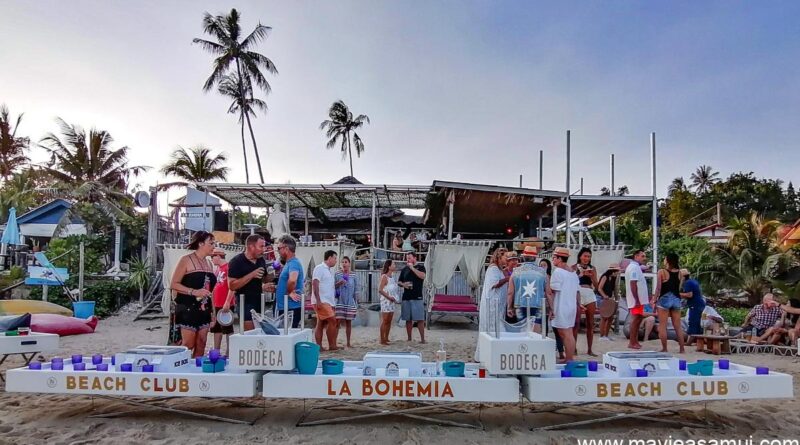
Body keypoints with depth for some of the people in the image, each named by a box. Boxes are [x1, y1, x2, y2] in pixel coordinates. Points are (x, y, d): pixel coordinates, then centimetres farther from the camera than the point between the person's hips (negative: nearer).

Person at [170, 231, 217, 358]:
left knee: (201, 344, 7)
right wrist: (194, 292, -24)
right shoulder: (186, 260, -7)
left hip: (204, 309, 7)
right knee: (188, 345, -5)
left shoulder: (208, 263, 13)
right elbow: (174, 284, -12)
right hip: (188, 309, -7)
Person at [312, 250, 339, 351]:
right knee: (332, 320, -12)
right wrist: (318, 300, -22)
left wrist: (338, 283, 10)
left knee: (321, 324, 8)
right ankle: (332, 345, -8)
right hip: (321, 301, -9)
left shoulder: (328, 270, 20)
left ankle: (319, 346, 9)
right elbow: (315, 284, -16)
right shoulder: (319, 268, -8)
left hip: (328, 301, 9)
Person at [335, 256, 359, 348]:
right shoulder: (337, 274, 0)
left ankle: (348, 343, 17)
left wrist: (356, 303, 6)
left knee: (348, 322, 7)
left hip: (350, 303, 2)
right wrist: (338, 283, -16)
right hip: (339, 302, -1)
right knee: (337, 322, -7)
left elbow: (356, 290, 7)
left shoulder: (354, 276, 4)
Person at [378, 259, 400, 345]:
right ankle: (382, 340, 2)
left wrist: (395, 298, 9)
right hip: (386, 301, -8)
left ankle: (386, 338, 19)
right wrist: (389, 297, -18)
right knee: (384, 321, -3)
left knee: (389, 321, 11)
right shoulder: (384, 277, -12)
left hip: (392, 301, 8)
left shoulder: (392, 276, 11)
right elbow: (380, 290, -19)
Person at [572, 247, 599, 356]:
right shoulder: (574, 267, 4)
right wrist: (581, 274, -13)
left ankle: (589, 349, 12)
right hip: (578, 295, -4)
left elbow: (596, 285, 10)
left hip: (590, 295, 4)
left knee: (590, 323, 5)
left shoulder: (592, 268, 13)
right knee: (576, 323, -6)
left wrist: (591, 276, -6)